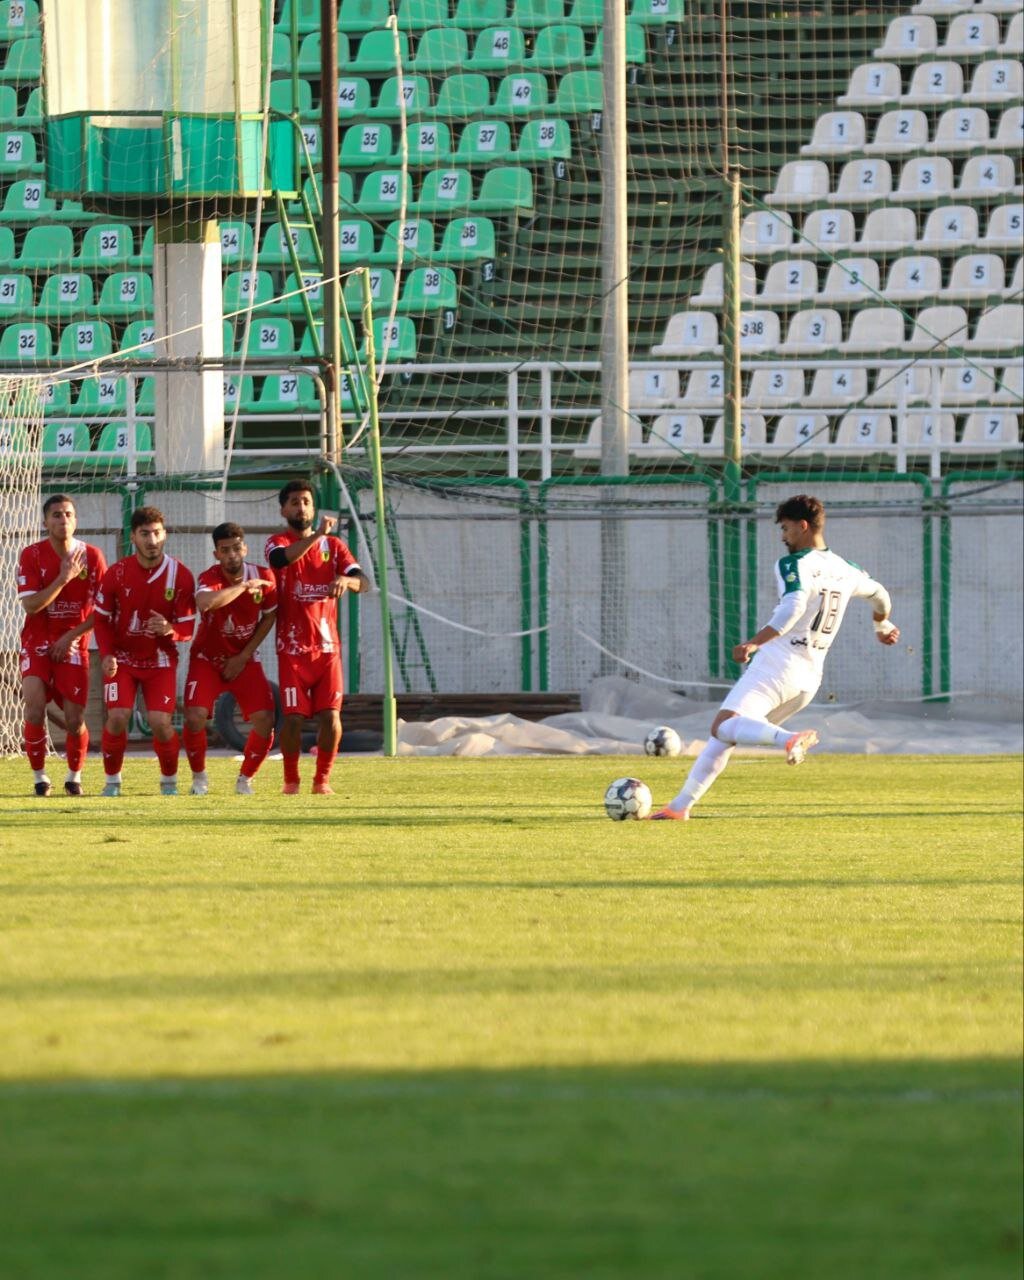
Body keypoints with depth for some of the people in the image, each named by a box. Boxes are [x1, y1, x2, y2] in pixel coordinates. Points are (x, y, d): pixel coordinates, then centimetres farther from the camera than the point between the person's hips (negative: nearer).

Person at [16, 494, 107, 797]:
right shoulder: (32, 555, -6)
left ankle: (74, 776, 20)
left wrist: (72, 636, -10)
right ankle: (39, 776, -3)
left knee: (75, 720, -5)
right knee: (35, 707, -19)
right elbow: (30, 605, -14)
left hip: (73, 646, 1)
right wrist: (63, 578, -21)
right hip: (37, 644, -1)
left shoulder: (92, 556, -3)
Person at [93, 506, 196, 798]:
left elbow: (187, 628, -8)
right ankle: (112, 780, 4)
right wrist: (107, 654, -15)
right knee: (118, 717, -17)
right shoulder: (116, 574, -10)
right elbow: (102, 618, 0)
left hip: (161, 659, 0)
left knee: (161, 722, -13)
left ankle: (169, 780, 12)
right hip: (122, 658, 0)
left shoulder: (180, 576, -11)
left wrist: (170, 630, -32)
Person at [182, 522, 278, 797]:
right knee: (194, 717, -20)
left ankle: (245, 779, 12)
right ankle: (199, 777, 5)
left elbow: (269, 617, 3)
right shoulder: (210, 578, -23)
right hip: (207, 659, -2)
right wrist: (244, 586, -38)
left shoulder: (263, 577, -12)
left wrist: (244, 656, -4)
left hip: (244, 660, 2)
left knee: (265, 720, -12)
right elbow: (205, 602, -47)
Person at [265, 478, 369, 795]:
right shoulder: (278, 542, 2)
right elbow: (282, 558, -25)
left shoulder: (334, 545, 10)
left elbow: (363, 582, -3)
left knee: (331, 716, -5)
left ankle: (322, 779, 9)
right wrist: (317, 534, -34)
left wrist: (346, 580, -26)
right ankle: (291, 780, 10)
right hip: (293, 647, -2)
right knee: (293, 716, -6)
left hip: (327, 646, 2)